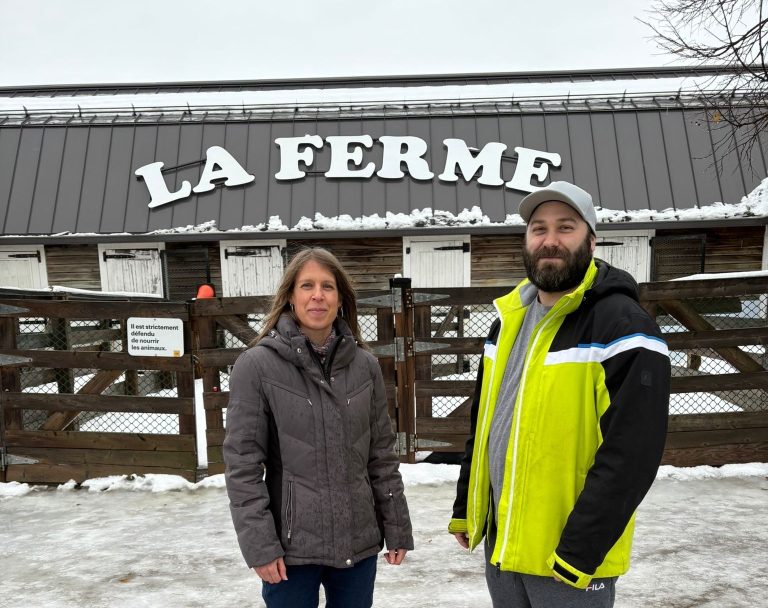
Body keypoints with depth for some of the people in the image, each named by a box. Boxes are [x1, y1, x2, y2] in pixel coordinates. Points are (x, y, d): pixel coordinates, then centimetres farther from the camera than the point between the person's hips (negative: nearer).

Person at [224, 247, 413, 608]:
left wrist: (397, 527, 7)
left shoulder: (364, 365, 2)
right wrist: (259, 543, -12)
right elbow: (242, 463, -8)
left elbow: (382, 454, 7)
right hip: (291, 544, -3)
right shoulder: (257, 365, -8)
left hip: (358, 541, 3)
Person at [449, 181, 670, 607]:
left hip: (569, 562, -6)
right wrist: (464, 508, 14)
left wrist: (579, 552, -21)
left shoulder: (623, 328, -15)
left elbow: (630, 456, -20)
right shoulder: (508, 321, 8)